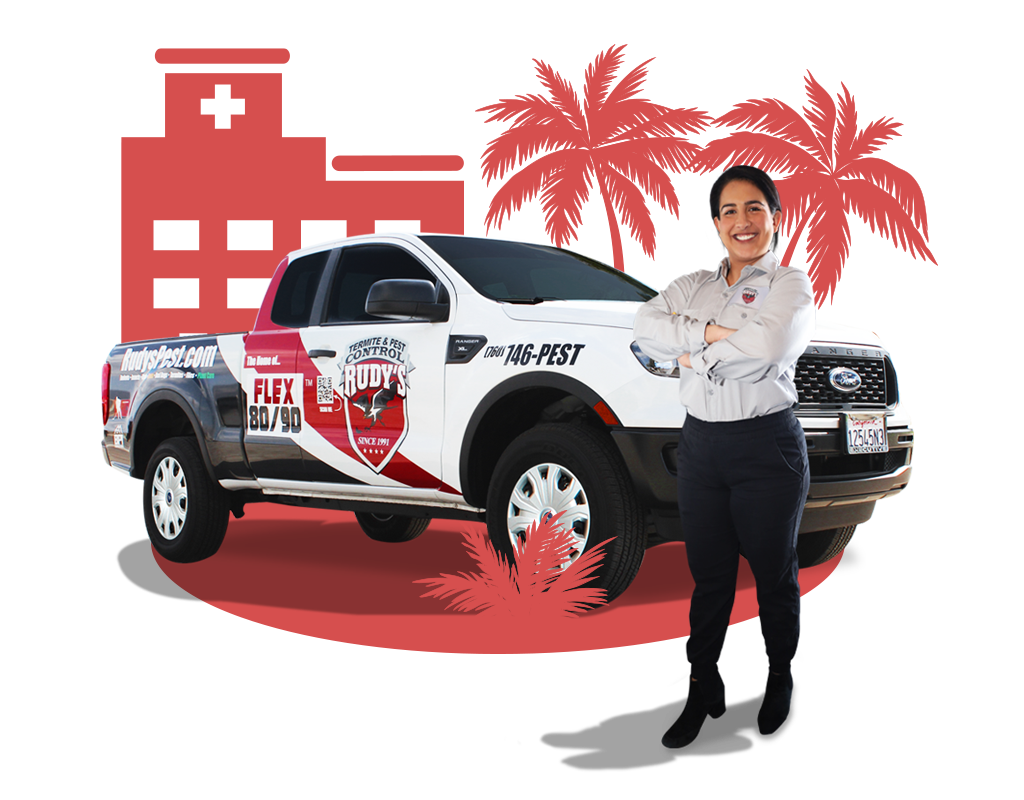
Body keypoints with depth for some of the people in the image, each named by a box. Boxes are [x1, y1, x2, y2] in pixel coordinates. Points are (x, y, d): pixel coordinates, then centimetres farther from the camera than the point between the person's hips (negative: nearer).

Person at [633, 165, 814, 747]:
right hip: (700, 443, 4)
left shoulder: (791, 283, -4)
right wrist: (708, 332, -18)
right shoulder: (694, 284, 12)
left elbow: (766, 345, -23)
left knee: (774, 575, 10)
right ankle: (705, 693, 24)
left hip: (767, 446, -4)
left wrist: (697, 356, -11)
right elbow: (646, 326, -5)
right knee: (708, 577, 12)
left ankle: (781, 685, 31)